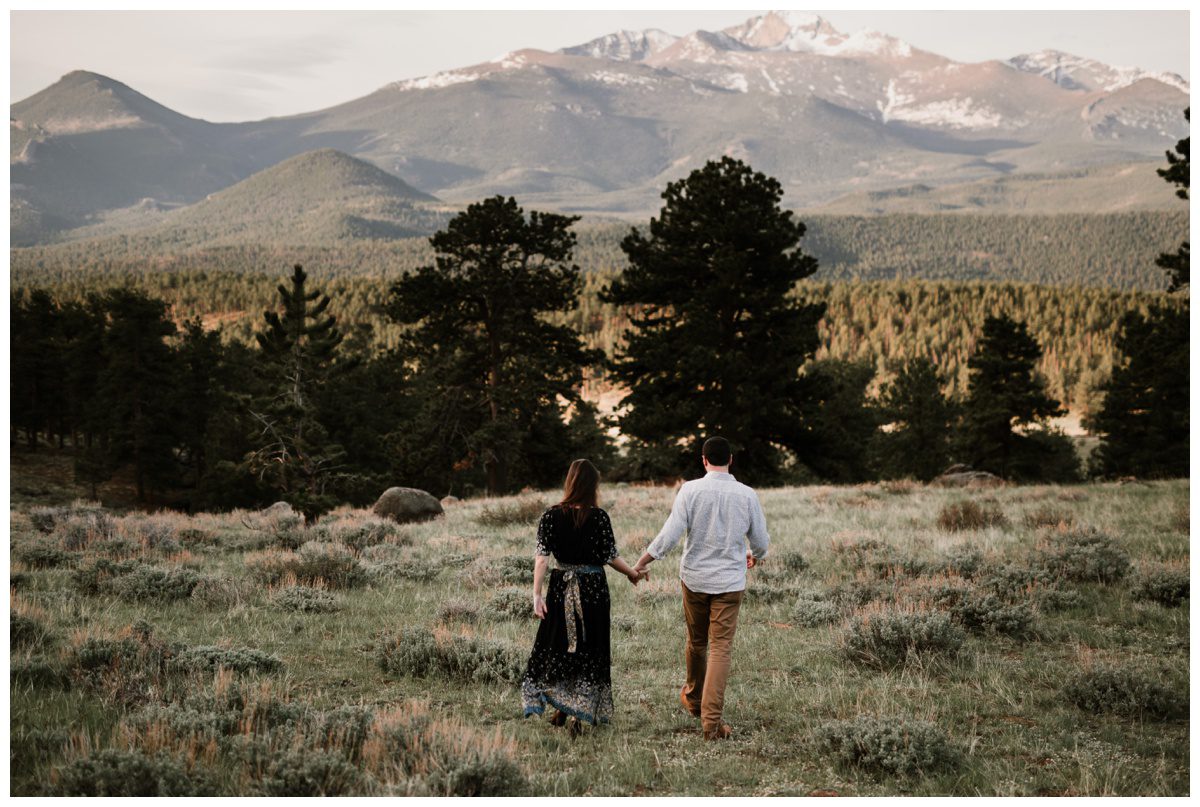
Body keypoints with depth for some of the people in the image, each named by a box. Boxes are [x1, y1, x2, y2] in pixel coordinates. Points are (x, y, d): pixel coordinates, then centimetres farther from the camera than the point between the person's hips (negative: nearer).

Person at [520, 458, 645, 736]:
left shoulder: (551, 516, -5)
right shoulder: (599, 517, -10)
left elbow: (542, 557, -10)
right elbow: (611, 557, -5)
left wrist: (537, 595, -10)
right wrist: (634, 574, 11)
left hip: (561, 588, 2)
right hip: (593, 588, -2)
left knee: (558, 645, 17)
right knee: (589, 650, 8)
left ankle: (561, 708, 24)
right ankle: (579, 714, 5)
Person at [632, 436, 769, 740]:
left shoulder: (691, 490, -9)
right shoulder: (747, 495, -4)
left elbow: (670, 535, -14)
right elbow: (762, 541, 5)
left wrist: (640, 564, -4)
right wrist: (753, 556, 28)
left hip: (694, 578, 1)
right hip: (730, 582, -1)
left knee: (696, 642, 19)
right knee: (720, 649, 1)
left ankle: (694, 698, 42)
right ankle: (711, 721, -5)